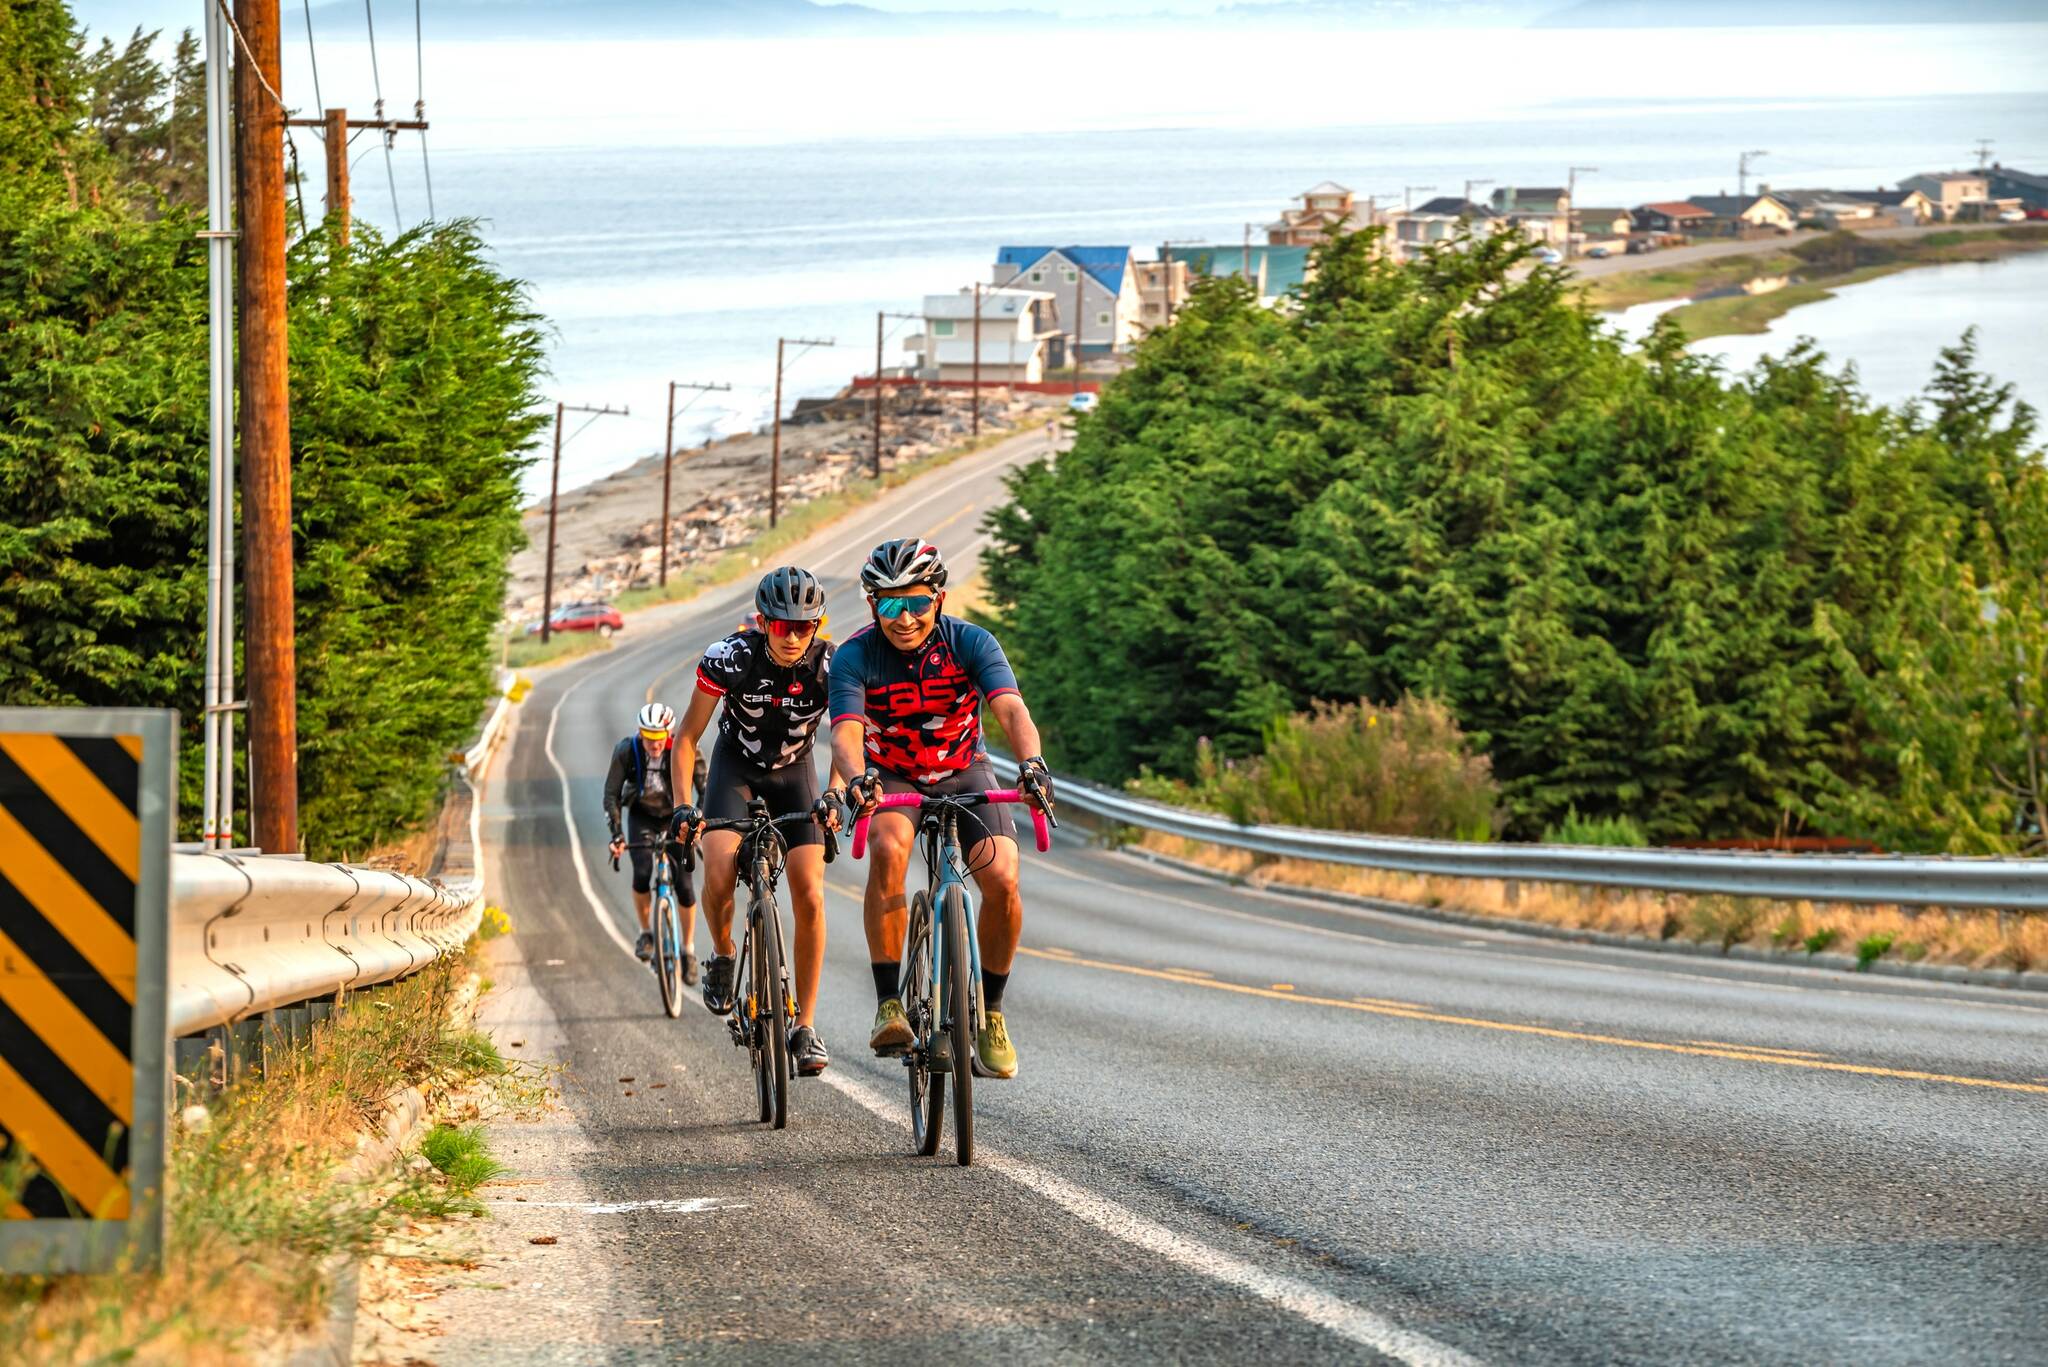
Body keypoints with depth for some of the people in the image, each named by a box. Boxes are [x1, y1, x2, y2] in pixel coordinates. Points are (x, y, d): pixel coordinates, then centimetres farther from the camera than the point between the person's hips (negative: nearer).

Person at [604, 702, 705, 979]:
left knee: (683, 882, -11)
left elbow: (704, 789, -22)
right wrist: (616, 832, -31)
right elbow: (611, 794, -20)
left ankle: (689, 949, 3)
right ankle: (646, 933, 2)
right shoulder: (626, 751, -24)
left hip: (676, 817, -1)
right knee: (642, 872, -21)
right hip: (642, 816, 1)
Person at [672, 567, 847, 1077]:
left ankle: (806, 1027, -3)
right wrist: (683, 805, -28)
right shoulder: (730, 657, -26)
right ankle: (723, 955, 5)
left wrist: (833, 796, -46)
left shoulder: (831, 666, -25)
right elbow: (688, 737, -18)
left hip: (794, 771, 1)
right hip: (736, 765, -1)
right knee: (719, 874, -27)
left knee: (810, 898, -12)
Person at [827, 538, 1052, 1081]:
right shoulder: (856, 656, -21)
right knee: (889, 850, -34)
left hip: (963, 775, 1)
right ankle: (889, 1005, -29)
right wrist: (857, 779, -56)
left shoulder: (969, 643, -20)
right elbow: (846, 731, -33)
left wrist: (1031, 761, -54)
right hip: (890, 779, -1)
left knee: (1003, 882, -21)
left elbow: (1011, 708, -33)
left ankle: (989, 1010, 1)